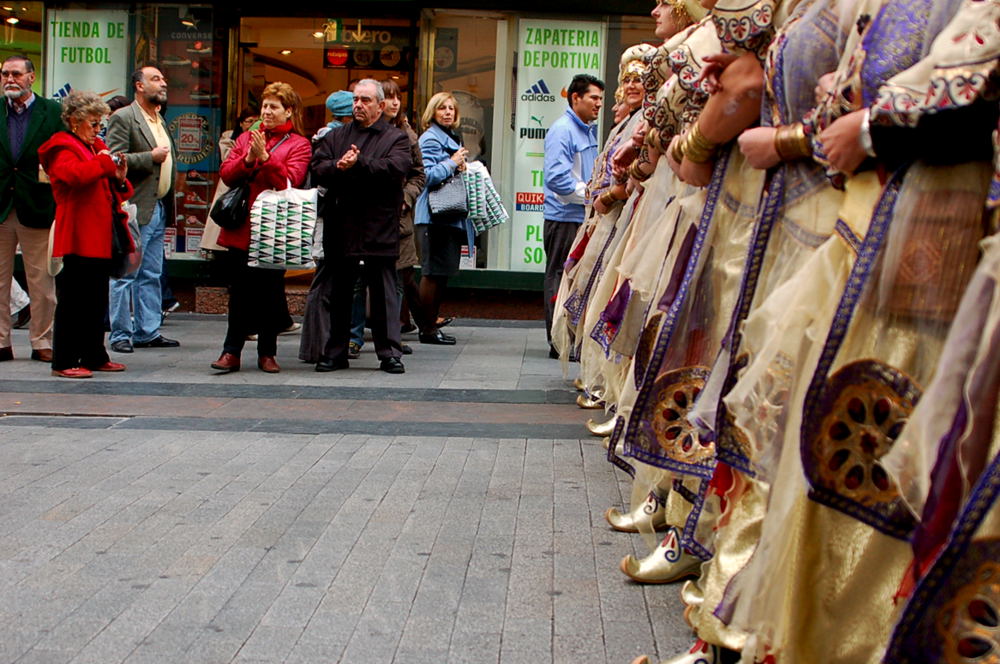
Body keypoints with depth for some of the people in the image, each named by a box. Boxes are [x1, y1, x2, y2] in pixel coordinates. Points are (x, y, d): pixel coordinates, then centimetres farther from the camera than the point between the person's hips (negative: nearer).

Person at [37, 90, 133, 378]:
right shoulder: (63, 149, -5)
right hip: (78, 238, -9)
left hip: (101, 237, 9)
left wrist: (119, 179, 4)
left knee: (97, 300, 12)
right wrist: (104, 163, -18)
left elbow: (109, 190, 25)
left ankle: (95, 356, 20)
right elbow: (74, 174, -28)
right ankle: (64, 361, -3)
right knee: (73, 300, -7)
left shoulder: (97, 147, 22)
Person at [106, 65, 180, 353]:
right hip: (135, 210, -9)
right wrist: (151, 157, -17)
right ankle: (121, 334, 1)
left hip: (159, 209, 9)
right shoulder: (123, 118, -7)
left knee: (151, 275, 11)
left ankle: (148, 332, 16)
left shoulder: (160, 120, 20)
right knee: (126, 274, -4)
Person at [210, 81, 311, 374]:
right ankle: (232, 352, 9)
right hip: (241, 229, 3)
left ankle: (267, 353, 13)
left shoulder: (298, 144, 2)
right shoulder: (246, 138, 14)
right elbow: (226, 174, 6)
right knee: (239, 292, 5)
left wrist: (264, 157, -19)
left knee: (271, 292, 4)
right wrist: (248, 160, -11)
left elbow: (290, 181, -13)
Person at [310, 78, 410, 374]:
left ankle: (389, 352, 4)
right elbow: (317, 169, 2)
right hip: (341, 228, 4)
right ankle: (335, 352, 17)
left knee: (384, 292, 0)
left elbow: (396, 167, -14)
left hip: (379, 230, -3)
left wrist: (358, 164, -18)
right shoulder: (336, 136, 16)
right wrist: (338, 166, -18)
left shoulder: (396, 138, 6)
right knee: (339, 293, 10)